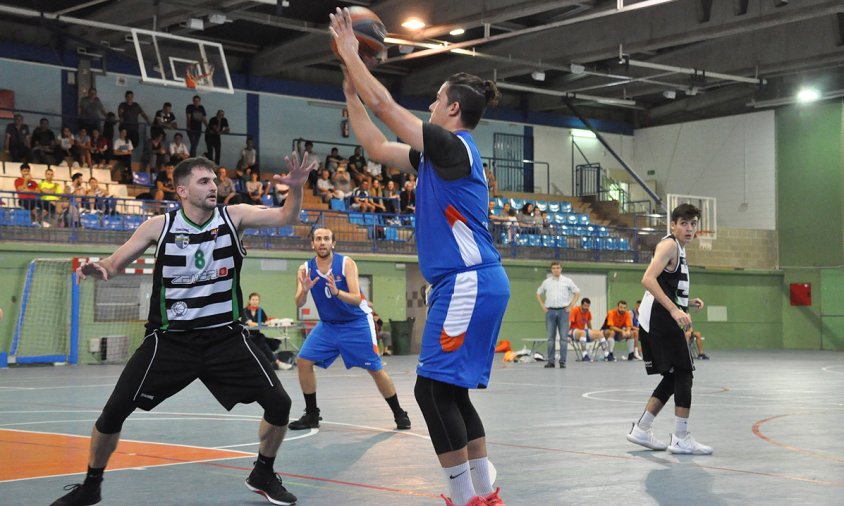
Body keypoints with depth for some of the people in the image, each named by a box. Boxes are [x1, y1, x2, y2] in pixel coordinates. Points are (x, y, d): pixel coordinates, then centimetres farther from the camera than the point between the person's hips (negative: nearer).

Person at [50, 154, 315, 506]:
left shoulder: (233, 216, -4)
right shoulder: (160, 226, -6)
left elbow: (286, 218, -13)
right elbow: (116, 263, 0)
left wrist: (296, 188, -33)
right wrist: (98, 268, -23)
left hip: (225, 337, 1)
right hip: (170, 339, -1)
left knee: (279, 403, -7)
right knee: (114, 411, -6)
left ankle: (263, 475, 19)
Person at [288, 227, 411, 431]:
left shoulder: (346, 263, -18)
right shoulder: (305, 269, -7)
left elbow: (357, 299, -26)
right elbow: (299, 304, -14)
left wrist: (337, 292, -45)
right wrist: (304, 290, -35)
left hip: (357, 323, -4)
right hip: (328, 324, 4)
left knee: (376, 369, -5)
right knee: (303, 361, -9)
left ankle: (399, 414, 10)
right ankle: (311, 415, 4)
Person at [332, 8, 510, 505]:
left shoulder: (454, 145, -10)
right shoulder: (437, 154, 17)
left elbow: (385, 105, -10)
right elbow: (377, 147, 24)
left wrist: (350, 53, 0)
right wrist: (350, 93, 22)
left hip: (470, 282, -10)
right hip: (468, 283, 10)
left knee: (434, 389, -8)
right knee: (449, 393, 12)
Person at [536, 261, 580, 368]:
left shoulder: (567, 281, 5)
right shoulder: (546, 282, 10)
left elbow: (577, 292, 9)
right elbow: (538, 293, 20)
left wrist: (571, 305, 0)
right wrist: (542, 306, 8)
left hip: (563, 311, -2)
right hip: (550, 311, 2)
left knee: (564, 337, -4)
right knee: (551, 337, 3)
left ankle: (562, 361, -1)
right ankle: (550, 361, 6)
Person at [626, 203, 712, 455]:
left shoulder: (678, 248, 21)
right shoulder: (669, 244, -10)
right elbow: (648, 279, -24)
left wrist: (687, 302, 15)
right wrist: (675, 310, -29)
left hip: (659, 321, 10)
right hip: (660, 319, -10)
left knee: (673, 377, 13)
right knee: (683, 374, -8)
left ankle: (642, 429, 17)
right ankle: (681, 438, -5)